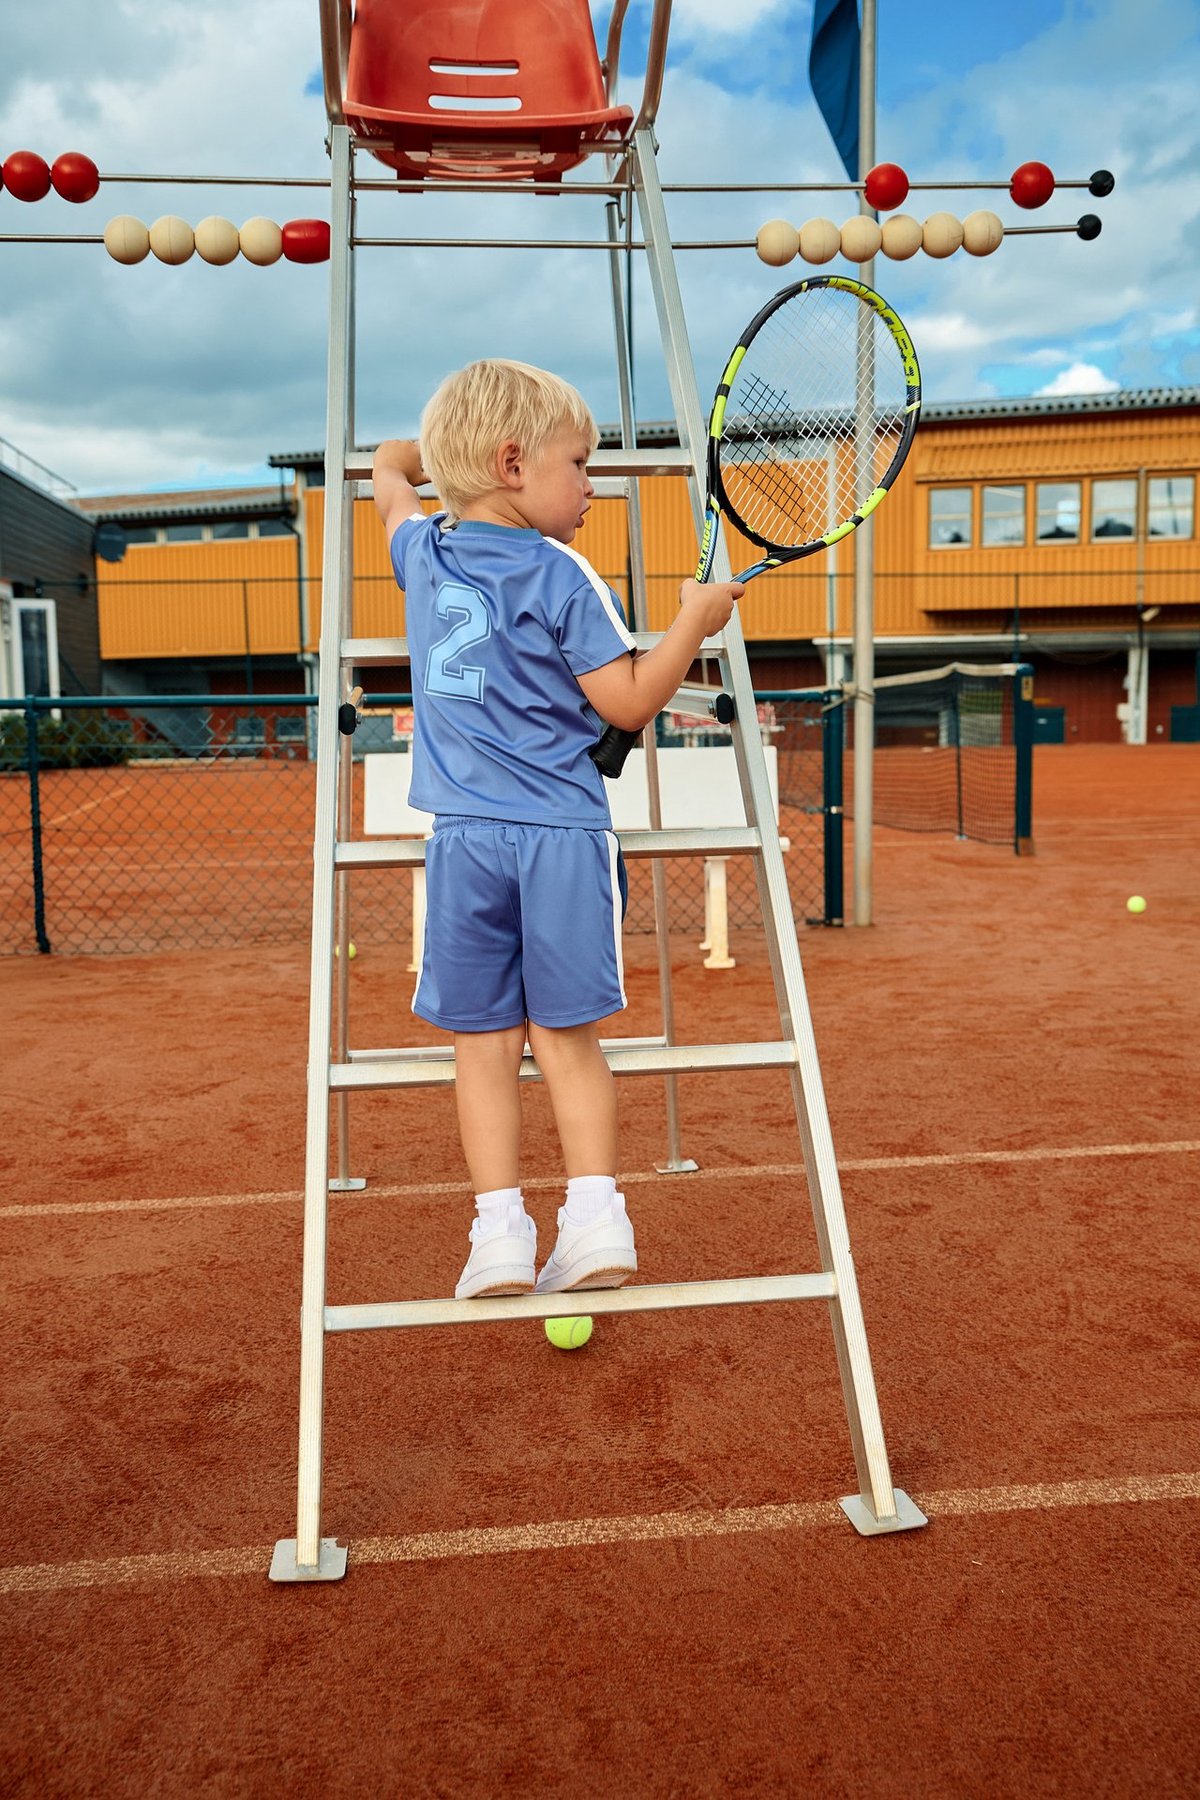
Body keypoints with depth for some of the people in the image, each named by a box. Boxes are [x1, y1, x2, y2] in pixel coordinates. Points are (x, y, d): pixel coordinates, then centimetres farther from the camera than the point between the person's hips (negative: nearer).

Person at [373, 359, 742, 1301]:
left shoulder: (423, 550, 11)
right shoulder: (563, 577, -4)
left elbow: (389, 466, 33)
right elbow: (629, 703, -5)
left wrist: (439, 449, 47)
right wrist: (695, 621, 4)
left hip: (466, 837, 3)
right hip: (561, 835, -3)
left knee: (485, 1043, 6)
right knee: (566, 1038, 7)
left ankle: (501, 1235, 4)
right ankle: (595, 1216, 3)